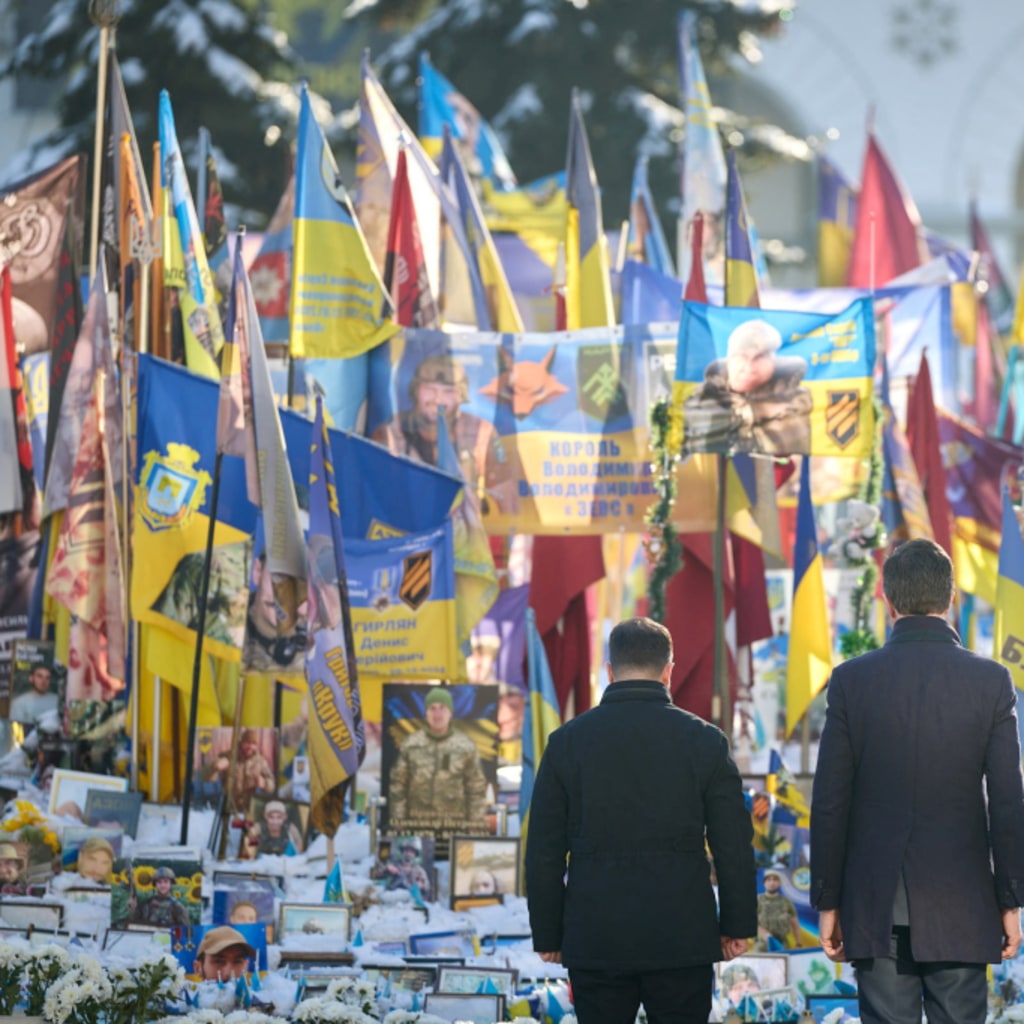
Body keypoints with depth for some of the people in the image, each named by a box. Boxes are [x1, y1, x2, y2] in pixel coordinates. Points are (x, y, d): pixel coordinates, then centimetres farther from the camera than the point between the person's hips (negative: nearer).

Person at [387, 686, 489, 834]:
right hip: (417, 826, 1)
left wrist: (476, 827, 0)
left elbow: (477, 789, 5)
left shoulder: (466, 747, 4)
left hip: (454, 826, -1)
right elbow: (397, 787, 8)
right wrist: (397, 825, 3)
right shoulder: (410, 745, 6)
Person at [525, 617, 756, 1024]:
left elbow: (544, 852, 2)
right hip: (682, 940, 0)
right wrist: (738, 924, 9)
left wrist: (547, 935, 10)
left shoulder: (566, 742, 0)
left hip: (594, 941, 0)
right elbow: (734, 845, -1)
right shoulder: (704, 740, -1)